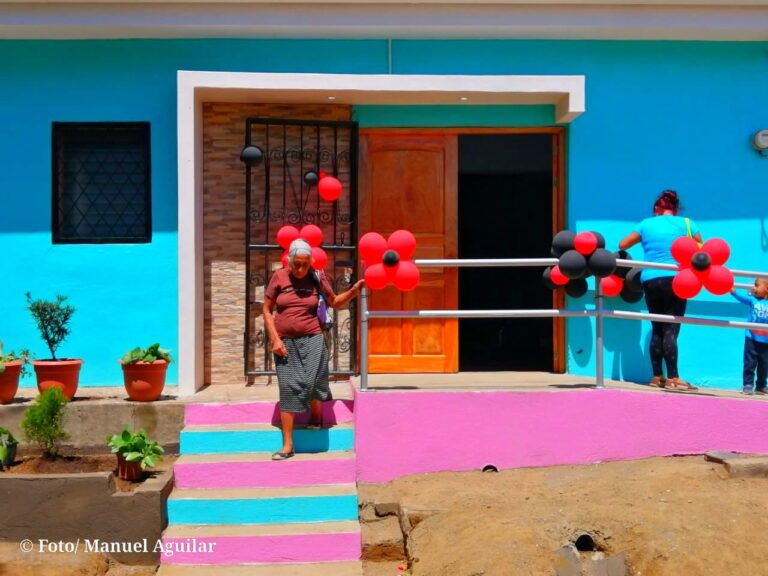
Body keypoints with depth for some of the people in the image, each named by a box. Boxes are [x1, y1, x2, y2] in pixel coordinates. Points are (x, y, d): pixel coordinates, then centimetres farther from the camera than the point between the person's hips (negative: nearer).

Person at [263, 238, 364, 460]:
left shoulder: (317, 278, 0)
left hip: (311, 339, 0)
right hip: (285, 342, 1)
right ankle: (287, 445, 5)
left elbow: (335, 302, 14)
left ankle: (316, 416, 25)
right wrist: (275, 340, -5)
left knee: (312, 381, -11)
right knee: (288, 388, 0)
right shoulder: (279, 277, -1)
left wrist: (354, 290, -3)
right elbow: (267, 310, 3)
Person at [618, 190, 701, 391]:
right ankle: (673, 378, -8)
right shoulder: (686, 224, 5)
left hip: (649, 280, 3)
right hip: (674, 279, -3)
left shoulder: (646, 224, 12)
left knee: (657, 329, 12)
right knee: (671, 330, -5)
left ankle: (657, 376, 15)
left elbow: (623, 244, 18)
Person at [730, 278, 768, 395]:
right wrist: (732, 291, -32)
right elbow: (742, 298, -16)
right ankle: (748, 385, 5)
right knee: (749, 363, -1)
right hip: (751, 338, -1)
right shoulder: (752, 300, -1)